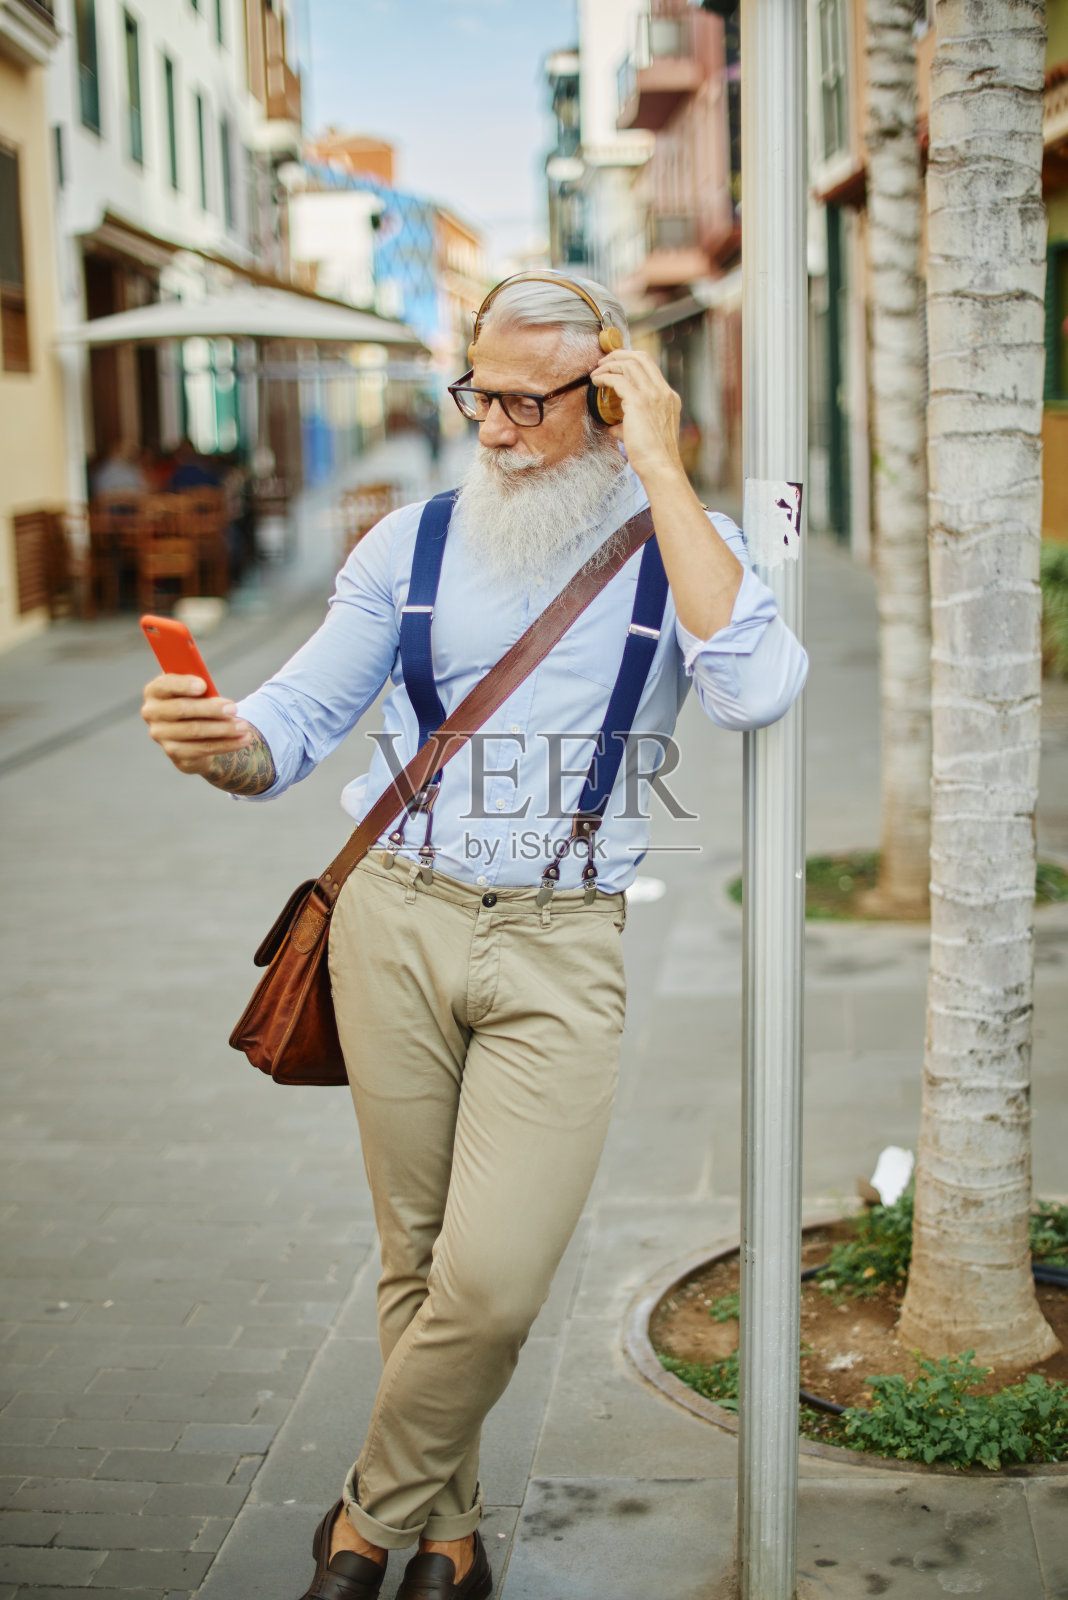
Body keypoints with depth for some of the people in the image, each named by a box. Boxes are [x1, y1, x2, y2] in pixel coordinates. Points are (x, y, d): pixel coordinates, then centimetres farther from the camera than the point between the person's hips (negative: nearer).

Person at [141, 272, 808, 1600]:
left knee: (493, 1285, -10)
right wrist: (217, 742, -20)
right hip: (397, 922, 2)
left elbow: (754, 692, -20)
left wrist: (660, 472, -16)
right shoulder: (415, 541, 6)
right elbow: (294, 724, 5)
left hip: (562, 951, -2)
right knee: (418, 1260, 10)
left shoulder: (683, 546, 1)